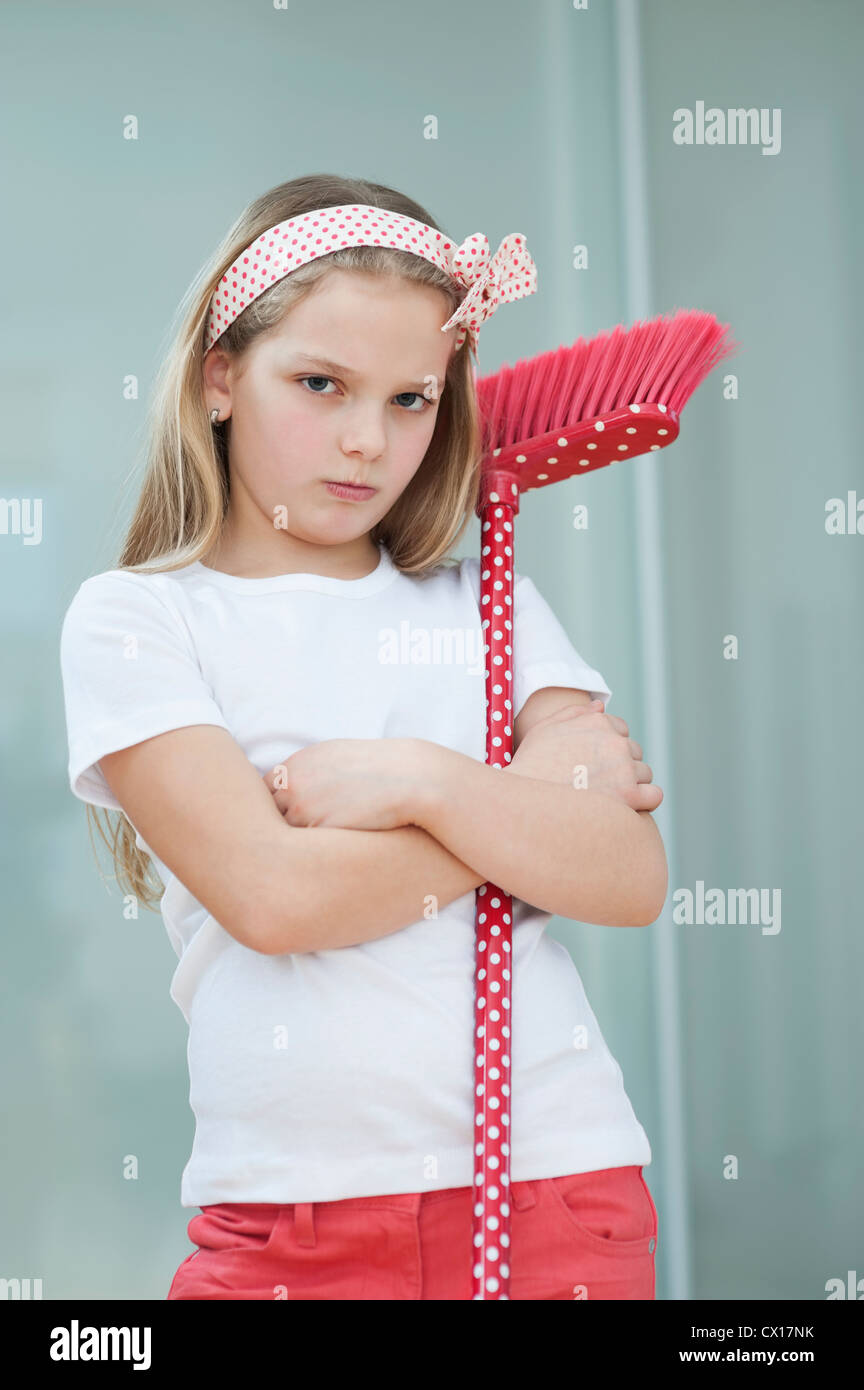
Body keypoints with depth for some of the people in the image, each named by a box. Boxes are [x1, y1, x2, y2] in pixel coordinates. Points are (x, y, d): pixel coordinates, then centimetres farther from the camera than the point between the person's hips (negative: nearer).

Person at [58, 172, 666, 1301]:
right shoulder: (134, 618, 0)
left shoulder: (492, 608, 9)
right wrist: (534, 797, -5)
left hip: (559, 1179, 3)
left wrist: (418, 780, -14)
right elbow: (273, 896, -12)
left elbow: (631, 879, -2)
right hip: (290, 1215, -2)